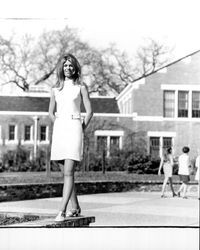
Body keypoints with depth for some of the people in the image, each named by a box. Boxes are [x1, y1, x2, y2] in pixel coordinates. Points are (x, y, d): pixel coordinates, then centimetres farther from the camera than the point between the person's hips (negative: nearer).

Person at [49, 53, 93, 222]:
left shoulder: (81, 87, 1)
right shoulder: (56, 89, 12)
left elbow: (89, 112, -1)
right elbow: (51, 112, 22)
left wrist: (81, 130, 1)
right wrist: (58, 127, 15)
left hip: (74, 127, -5)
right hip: (59, 130, 5)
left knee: (68, 172, -13)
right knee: (67, 172, 10)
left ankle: (62, 211, -18)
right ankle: (75, 208, 21)